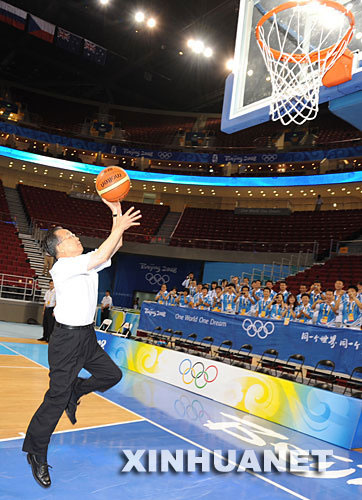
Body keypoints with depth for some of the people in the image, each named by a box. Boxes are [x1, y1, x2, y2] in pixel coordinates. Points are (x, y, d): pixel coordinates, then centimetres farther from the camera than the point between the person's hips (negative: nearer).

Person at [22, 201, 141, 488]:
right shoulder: (62, 266, -17)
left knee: (112, 374, 12)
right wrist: (119, 227, -22)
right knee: (56, 398, -2)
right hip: (67, 338, -8)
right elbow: (102, 255, -28)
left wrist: (116, 211, -2)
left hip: (87, 335, 8)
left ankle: (74, 392, 34)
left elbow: (114, 248, 5)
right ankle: (36, 454, 16)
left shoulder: (87, 263, 7)